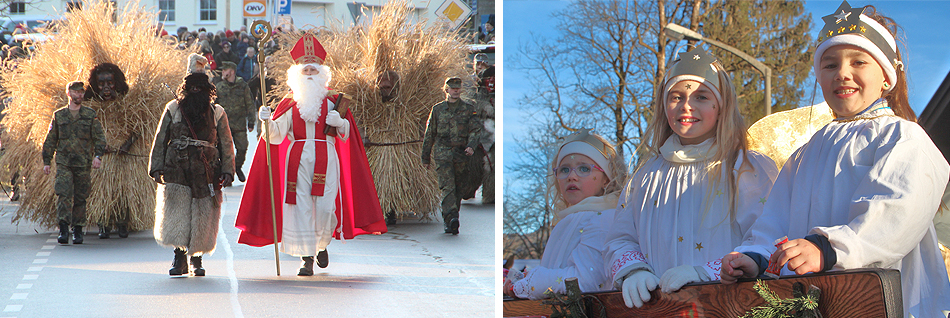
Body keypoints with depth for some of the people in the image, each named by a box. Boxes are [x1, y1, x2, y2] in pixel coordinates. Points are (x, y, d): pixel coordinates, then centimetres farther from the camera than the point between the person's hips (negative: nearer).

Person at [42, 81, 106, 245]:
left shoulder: (91, 115, 5)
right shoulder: (58, 115, 8)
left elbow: (99, 138, 1)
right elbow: (50, 140, 13)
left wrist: (98, 156, -15)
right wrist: (46, 162, 9)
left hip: (83, 164, 0)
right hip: (64, 163, 0)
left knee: (80, 198, 5)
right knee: (64, 194, -14)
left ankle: (78, 231, 16)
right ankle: (63, 230, -17)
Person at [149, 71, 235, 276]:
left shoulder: (216, 113, 9)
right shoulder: (173, 110, 10)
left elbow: (226, 145, 10)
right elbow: (160, 141, 12)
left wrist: (227, 171, 0)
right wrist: (157, 168, 4)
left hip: (206, 173, 0)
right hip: (177, 170, 0)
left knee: (203, 218, -1)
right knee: (176, 215, -8)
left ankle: (197, 258, 14)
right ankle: (179, 258, 4)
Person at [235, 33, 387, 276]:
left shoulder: (332, 101, 10)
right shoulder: (290, 104, 10)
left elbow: (346, 134, 12)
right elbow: (276, 135, 2)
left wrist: (339, 122, -9)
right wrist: (267, 121, -17)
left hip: (326, 160, -1)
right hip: (298, 160, 1)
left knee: (325, 208, -8)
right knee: (301, 208, -6)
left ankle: (322, 245, 21)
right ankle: (306, 258, 0)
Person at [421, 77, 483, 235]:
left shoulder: (469, 109, 9)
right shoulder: (437, 109, 10)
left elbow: (475, 130, 0)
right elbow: (429, 134, 14)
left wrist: (471, 146, -21)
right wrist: (426, 157, 14)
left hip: (462, 155, 2)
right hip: (443, 153, -2)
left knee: (459, 189, 5)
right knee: (447, 186, -18)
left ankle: (448, 220, 18)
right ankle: (451, 218, -31)